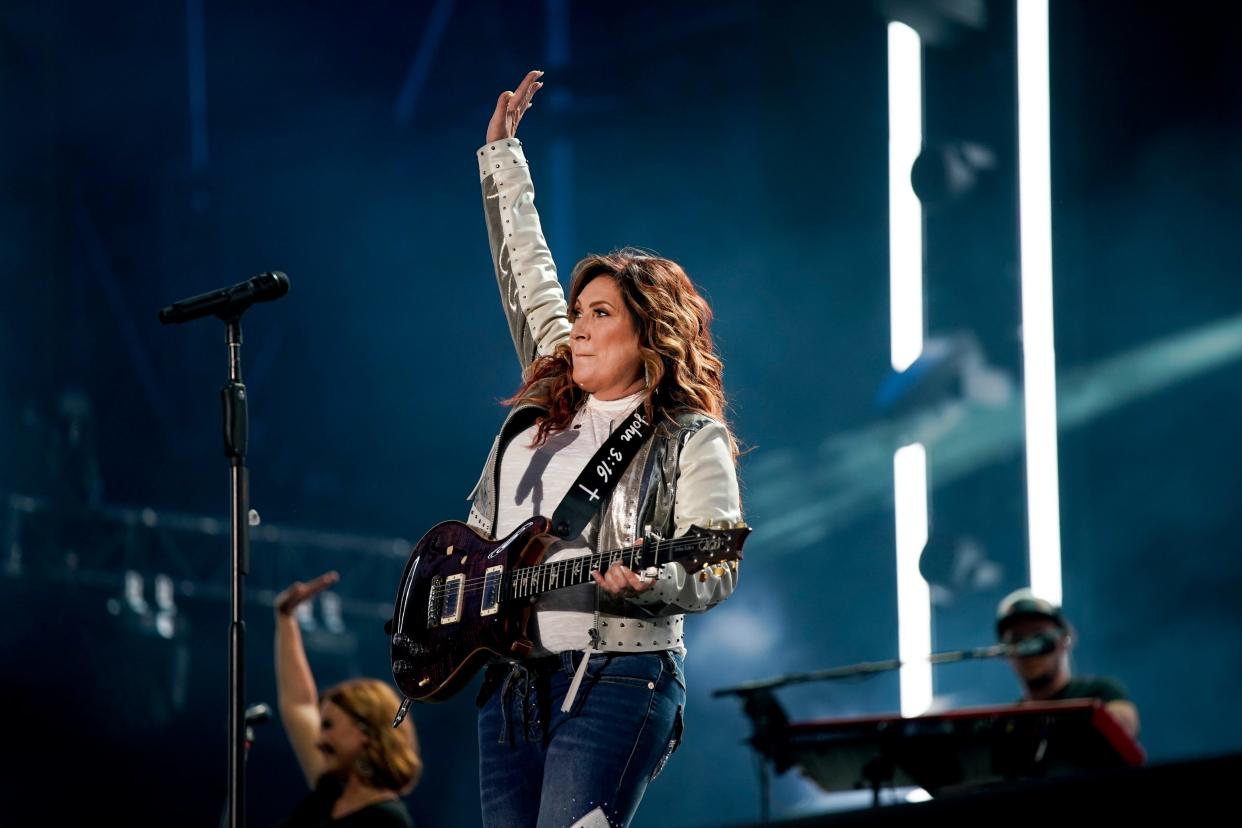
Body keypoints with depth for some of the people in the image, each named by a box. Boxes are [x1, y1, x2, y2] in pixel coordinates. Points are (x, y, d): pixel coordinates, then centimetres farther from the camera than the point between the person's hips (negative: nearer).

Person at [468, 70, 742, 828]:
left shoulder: (690, 441, -3)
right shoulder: (549, 400, 15)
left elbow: (716, 569, -10)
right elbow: (524, 273, 25)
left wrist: (645, 584, -31)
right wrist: (502, 154, 30)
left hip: (615, 679, -7)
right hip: (511, 678, 7)